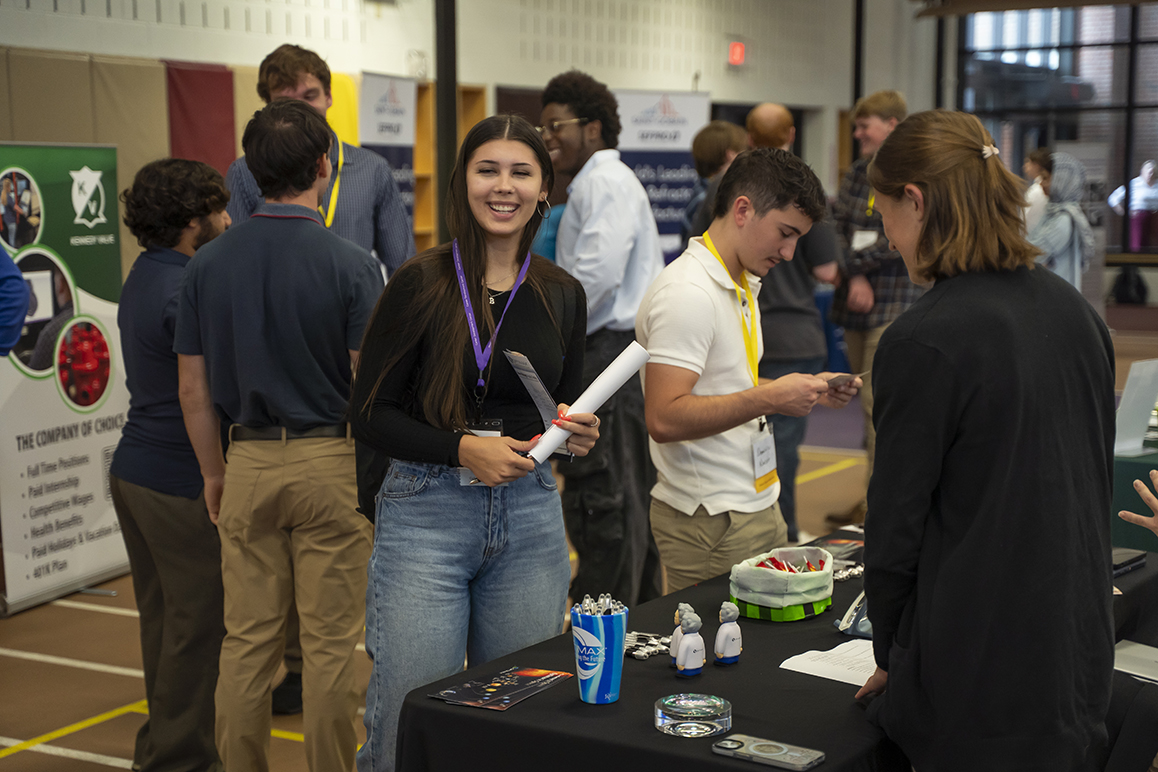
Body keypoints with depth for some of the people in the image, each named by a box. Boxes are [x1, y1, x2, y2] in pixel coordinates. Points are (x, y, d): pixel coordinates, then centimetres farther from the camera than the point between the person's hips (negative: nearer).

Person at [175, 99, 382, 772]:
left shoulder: (209, 263, 1)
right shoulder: (350, 264, -11)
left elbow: (194, 388, 5)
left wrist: (214, 474, 16)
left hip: (248, 463, 4)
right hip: (331, 463, -4)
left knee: (247, 641, 11)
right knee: (330, 645, 4)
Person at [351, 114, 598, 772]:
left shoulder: (562, 294, 6)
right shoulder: (421, 285, -7)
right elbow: (370, 414, -6)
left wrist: (581, 433, -6)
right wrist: (462, 448, -18)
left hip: (530, 516, 4)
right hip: (427, 512, -4)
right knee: (411, 719, -1)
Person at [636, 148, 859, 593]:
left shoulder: (743, 285, 15)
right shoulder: (686, 293, -17)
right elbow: (664, 418, -25)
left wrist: (804, 391, 9)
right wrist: (770, 398, -24)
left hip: (757, 505, 9)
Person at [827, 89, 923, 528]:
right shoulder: (857, 172, 15)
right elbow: (836, 225, 8)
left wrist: (850, 263, -9)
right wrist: (856, 276, -7)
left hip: (894, 307, -8)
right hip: (856, 306, 8)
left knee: (879, 403, -10)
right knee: (870, 401, 12)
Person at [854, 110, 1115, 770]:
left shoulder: (924, 343, -18)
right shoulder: (1078, 313, 6)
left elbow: (897, 525, -13)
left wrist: (891, 657, 2)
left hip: (978, 678, -7)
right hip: (1080, 663, 7)